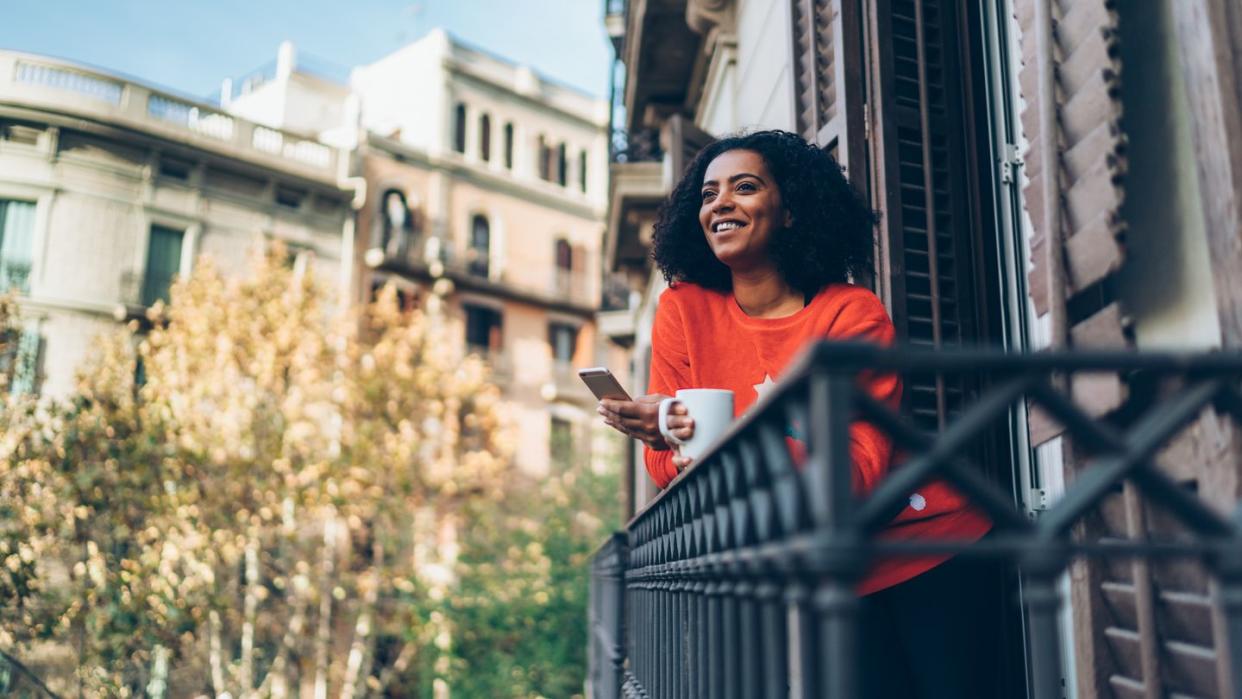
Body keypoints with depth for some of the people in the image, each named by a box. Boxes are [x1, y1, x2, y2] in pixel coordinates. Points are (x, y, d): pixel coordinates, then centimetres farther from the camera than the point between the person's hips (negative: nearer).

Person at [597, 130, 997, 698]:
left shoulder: (853, 314, -14)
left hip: (924, 547, -2)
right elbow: (667, 464, -7)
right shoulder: (684, 309, -5)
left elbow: (858, 470, -24)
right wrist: (667, 436, -32)